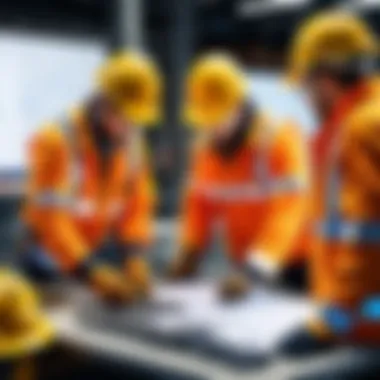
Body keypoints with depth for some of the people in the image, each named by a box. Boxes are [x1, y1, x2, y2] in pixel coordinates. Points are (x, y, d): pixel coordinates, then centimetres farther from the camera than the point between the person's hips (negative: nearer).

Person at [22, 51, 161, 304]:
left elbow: (138, 202, -4)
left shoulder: (132, 141, -6)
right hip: (51, 253, -5)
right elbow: (49, 217, -27)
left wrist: (135, 256, -18)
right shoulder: (56, 141, -25)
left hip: (90, 251, 5)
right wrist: (90, 272, -32)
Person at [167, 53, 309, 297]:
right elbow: (201, 203, 5)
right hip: (247, 263, 5)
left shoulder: (281, 139, -22)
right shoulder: (206, 146, -3)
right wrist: (189, 252, -10)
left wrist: (255, 271, -37)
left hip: (291, 262, -5)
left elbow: (286, 212, -29)